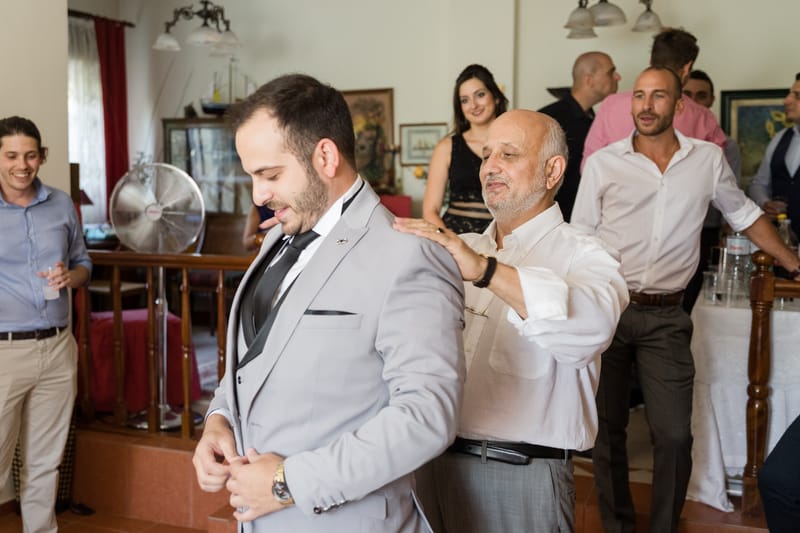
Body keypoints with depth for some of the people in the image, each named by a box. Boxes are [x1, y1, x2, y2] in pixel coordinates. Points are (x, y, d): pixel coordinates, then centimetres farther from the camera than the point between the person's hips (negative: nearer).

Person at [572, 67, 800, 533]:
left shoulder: (708, 159, 3)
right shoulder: (602, 163, -1)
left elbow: (745, 215, 19)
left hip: (666, 317, 1)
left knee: (674, 434, -2)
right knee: (607, 428, 8)